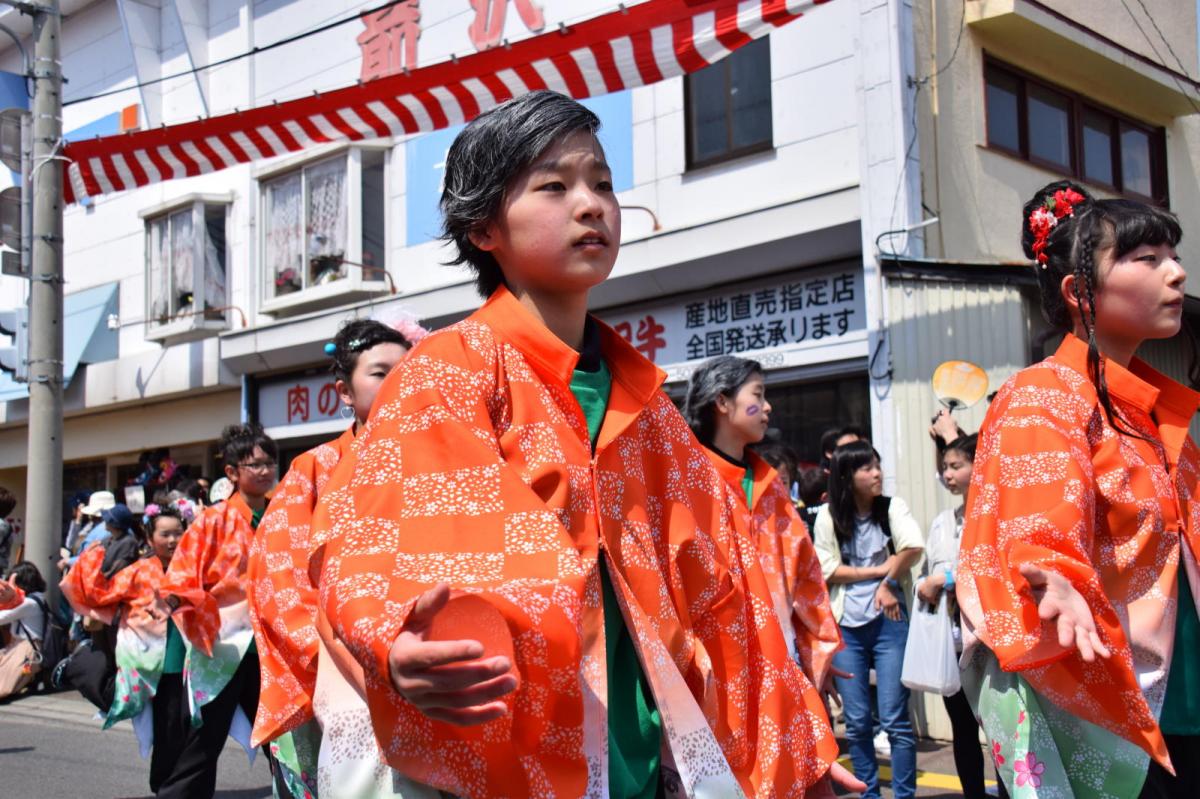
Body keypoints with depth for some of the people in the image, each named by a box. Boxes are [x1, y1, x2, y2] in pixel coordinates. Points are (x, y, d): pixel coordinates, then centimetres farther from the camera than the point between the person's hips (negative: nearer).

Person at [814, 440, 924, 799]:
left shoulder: (893, 507, 1)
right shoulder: (828, 517, 2)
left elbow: (914, 547, -17)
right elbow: (827, 570, -3)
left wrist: (890, 584, -10)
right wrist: (880, 569, -5)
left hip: (889, 621, -1)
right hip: (846, 626, 1)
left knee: (894, 719, -4)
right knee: (857, 722, 6)